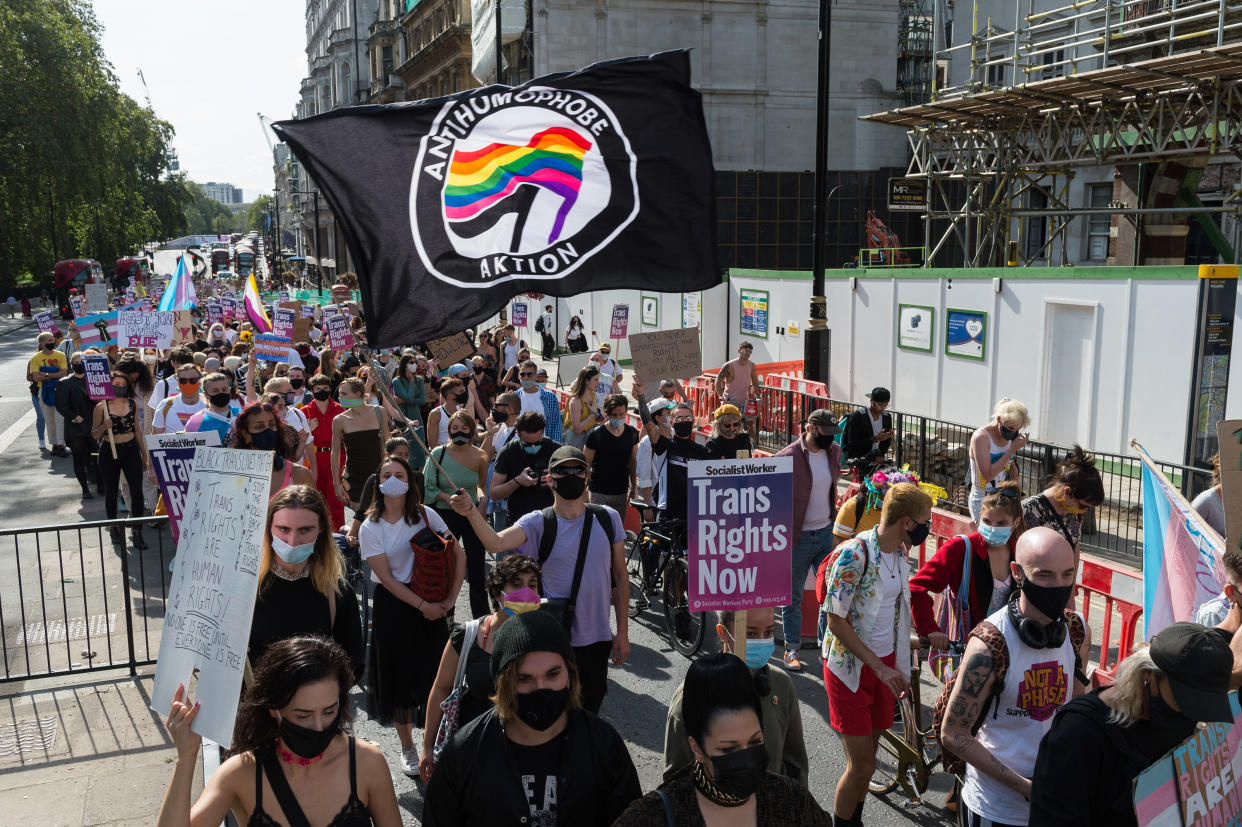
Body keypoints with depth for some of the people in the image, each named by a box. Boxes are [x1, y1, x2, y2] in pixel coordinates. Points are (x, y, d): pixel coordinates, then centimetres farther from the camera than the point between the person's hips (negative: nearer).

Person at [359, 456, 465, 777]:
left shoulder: (425, 516, -2)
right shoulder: (370, 528, -5)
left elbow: (458, 555, -1)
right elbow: (387, 578, -8)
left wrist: (450, 599, -8)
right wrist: (422, 605, -15)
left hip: (431, 604, 1)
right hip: (393, 605, -1)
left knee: (434, 674, 2)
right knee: (399, 676, 6)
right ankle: (407, 748, 24)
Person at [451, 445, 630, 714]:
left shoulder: (607, 518, 0)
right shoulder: (538, 523, -9)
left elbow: (620, 575, 6)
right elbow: (496, 543, -27)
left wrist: (623, 632, 5)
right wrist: (471, 512, -45)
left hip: (597, 639, 3)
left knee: (589, 713, 16)